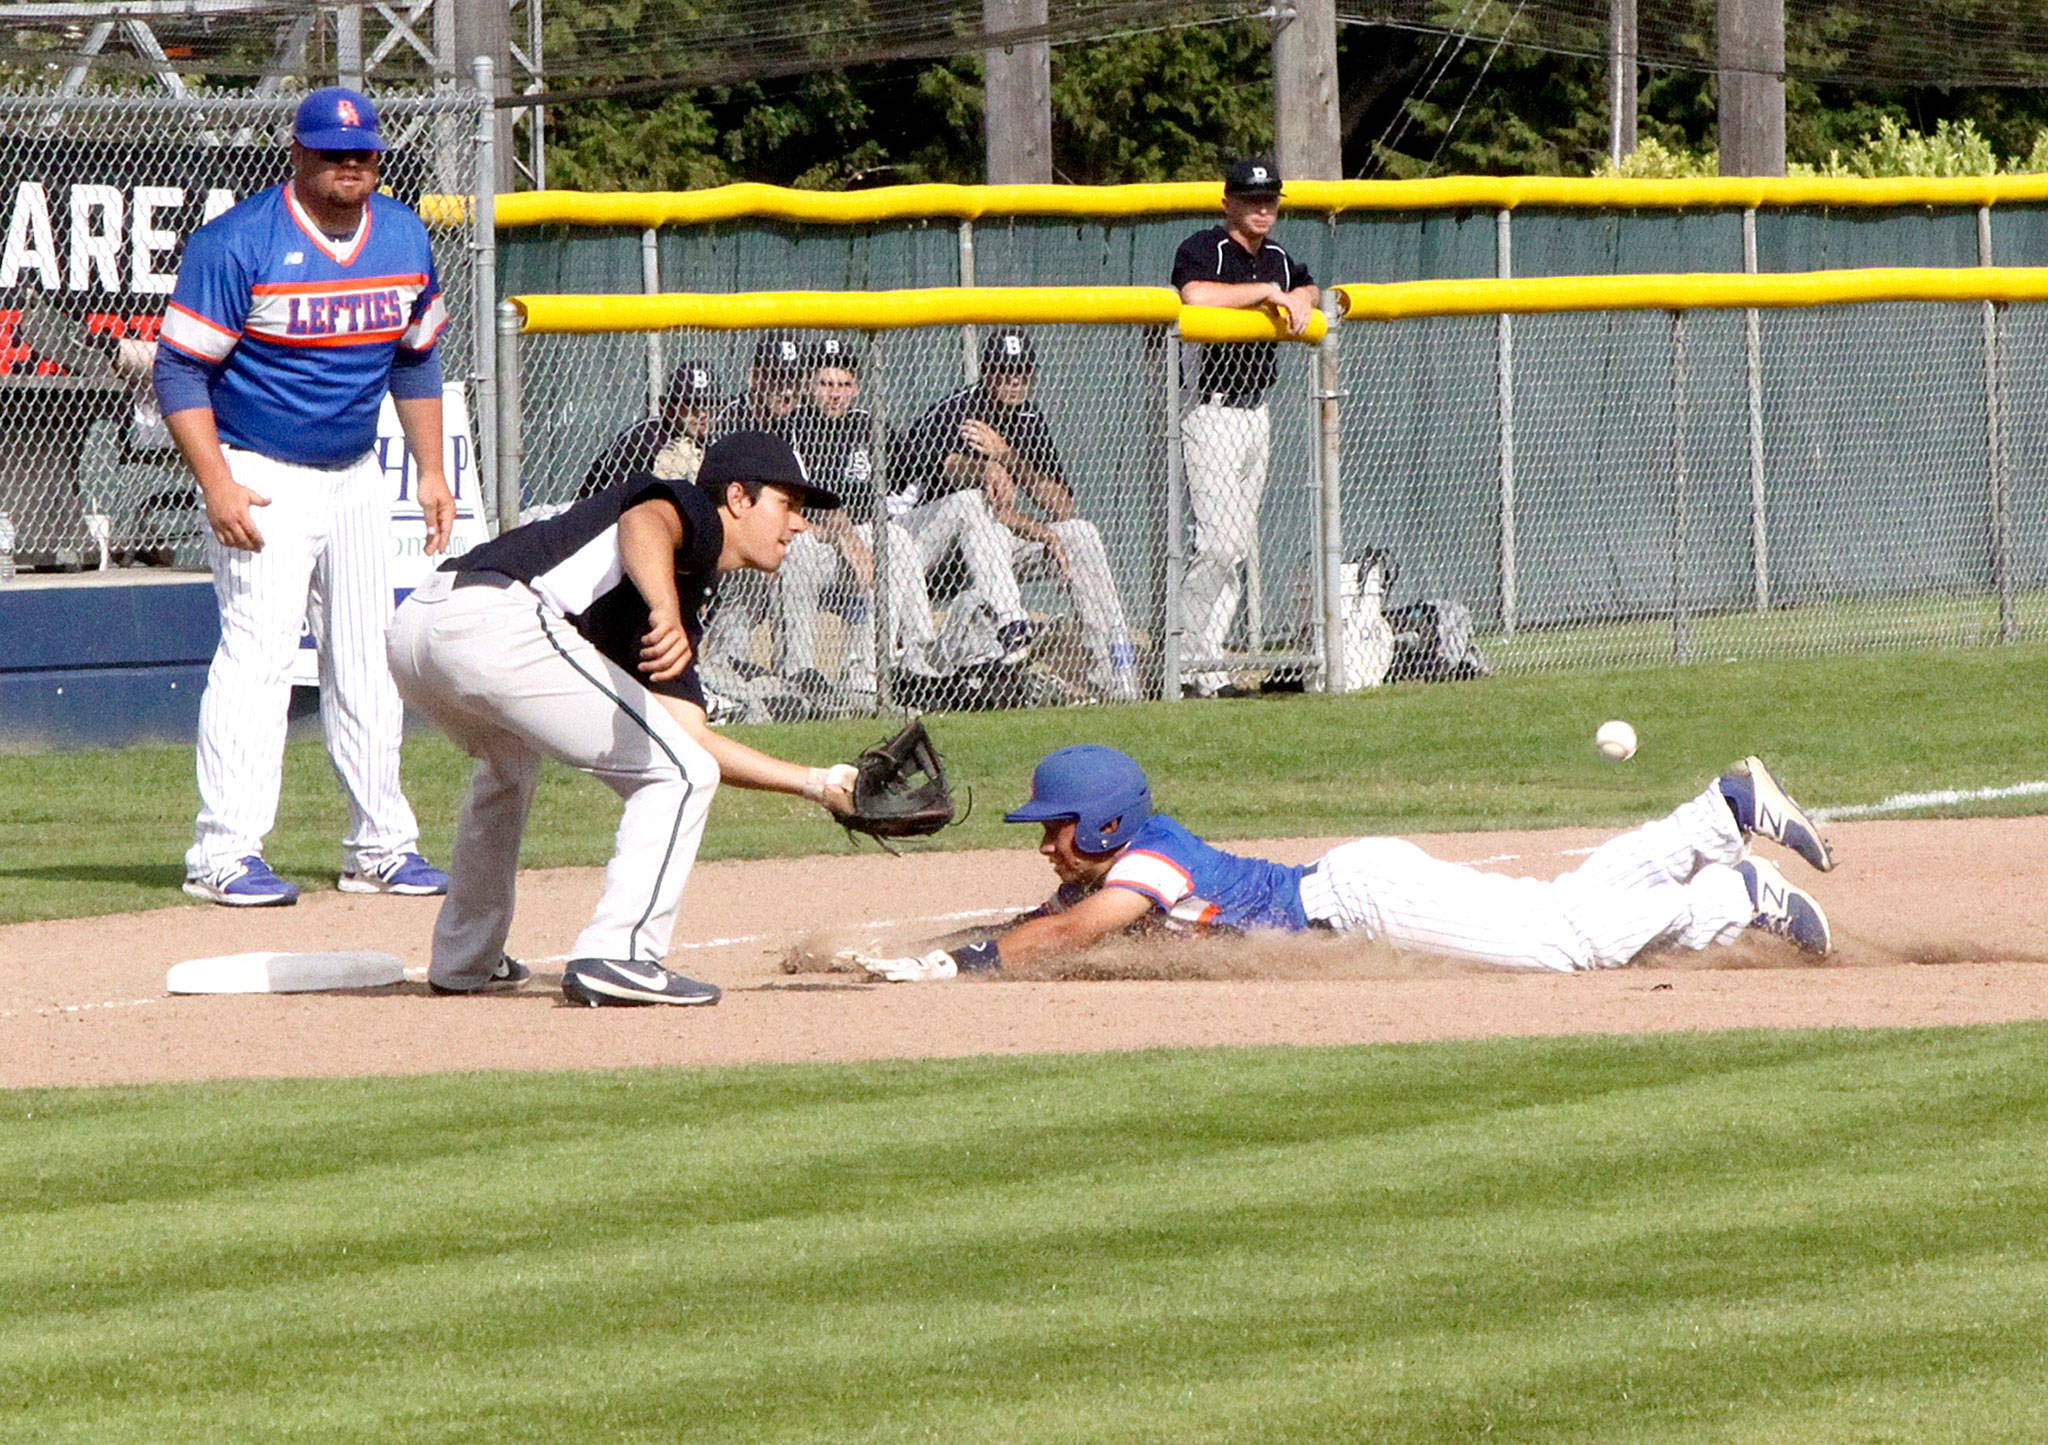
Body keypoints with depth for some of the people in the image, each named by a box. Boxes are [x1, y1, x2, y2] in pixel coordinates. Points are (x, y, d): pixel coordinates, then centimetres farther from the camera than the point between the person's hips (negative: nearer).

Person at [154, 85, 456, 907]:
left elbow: (416, 360, 18)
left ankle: (380, 848, 17)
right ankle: (225, 855, -14)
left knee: (368, 666, 9)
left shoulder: (403, 238, 5)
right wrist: (217, 485, -21)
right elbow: (179, 368, -14)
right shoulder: (239, 244, -15)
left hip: (355, 479, 7)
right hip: (263, 480, -7)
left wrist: (431, 471, 13)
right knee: (257, 657, -14)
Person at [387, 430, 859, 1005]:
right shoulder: (691, 511, 11)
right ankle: (616, 956, -11)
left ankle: (464, 961, 43)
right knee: (677, 775, -2)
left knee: (511, 763, 40)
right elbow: (641, 524, -15)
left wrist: (821, 783, 31)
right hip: (500, 620, -10)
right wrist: (667, 615, -34)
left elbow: (690, 734, 29)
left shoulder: (684, 600, 33)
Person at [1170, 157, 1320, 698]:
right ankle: (1187, 662, -12)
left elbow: (1312, 290, 33)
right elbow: (1195, 295, -31)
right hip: (1211, 410, -9)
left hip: (1256, 410, 9)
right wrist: (1266, 292, -20)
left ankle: (1206, 663, 9)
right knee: (1221, 542, -16)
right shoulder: (1203, 249, -9)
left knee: (1240, 546, 7)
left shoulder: (1277, 259, 15)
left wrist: (1300, 296, 8)